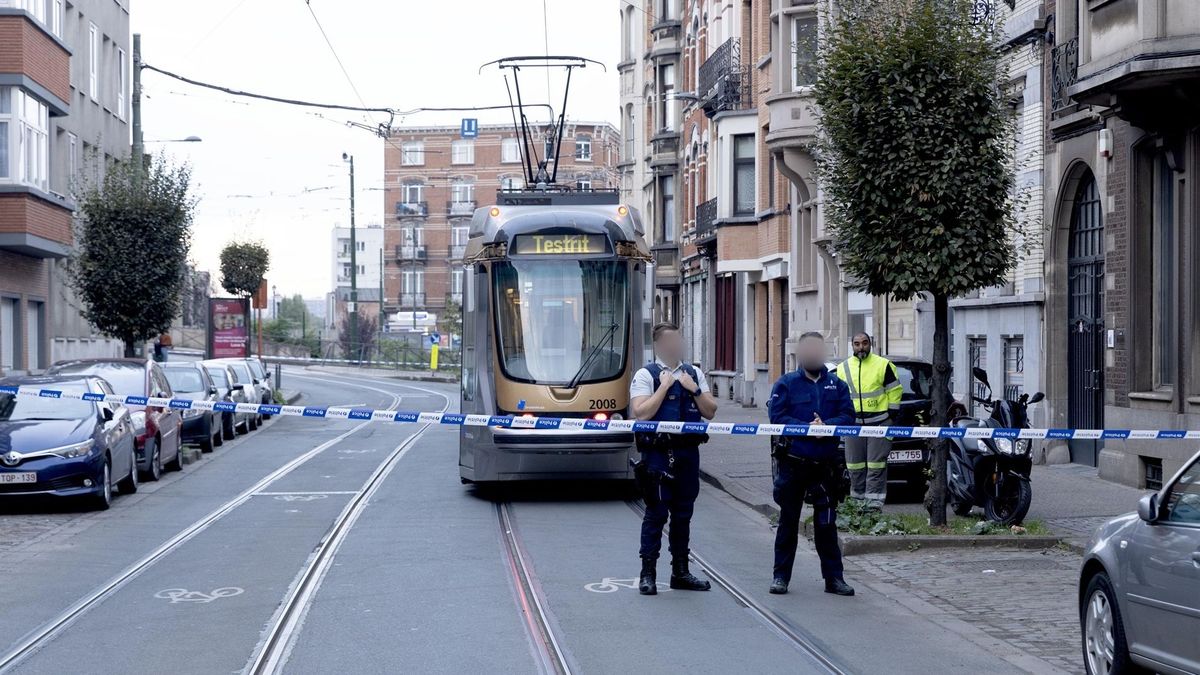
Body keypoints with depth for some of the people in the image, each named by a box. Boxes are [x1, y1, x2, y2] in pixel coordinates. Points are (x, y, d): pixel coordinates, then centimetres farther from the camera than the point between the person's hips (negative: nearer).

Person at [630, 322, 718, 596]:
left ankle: (680, 572, 20)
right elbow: (641, 413, -15)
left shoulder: (694, 374, 13)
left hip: (688, 451, 5)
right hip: (658, 453, -5)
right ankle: (648, 573, 2)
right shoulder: (645, 375, -2)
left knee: (683, 513, 11)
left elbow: (710, 411, 9)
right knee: (656, 513, -5)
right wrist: (664, 386, -14)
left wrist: (694, 389, -5)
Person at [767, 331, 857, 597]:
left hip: (826, 465, 2)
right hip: (793, 462, -2)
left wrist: (826, 425, -18)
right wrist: (807, 428, -18)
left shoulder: (837, 385, 10)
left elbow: (847, 416, 0)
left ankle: (833, 577, 12)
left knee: (826, 522, 6)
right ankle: (781, 576, 14)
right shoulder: (786, 383, 2)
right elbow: (777, 416, -8)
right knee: (788, 520, 7)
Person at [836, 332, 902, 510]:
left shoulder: (883, 365, 0)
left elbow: (894, 391, 3)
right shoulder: (843, 368, 10)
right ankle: (857, 499, 16)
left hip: (879, 422, -4)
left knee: (876, 465, -6)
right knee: (855, 465, 6)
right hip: (853, 423, 4)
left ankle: (875, 501, -7)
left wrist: (891, 415, -1)